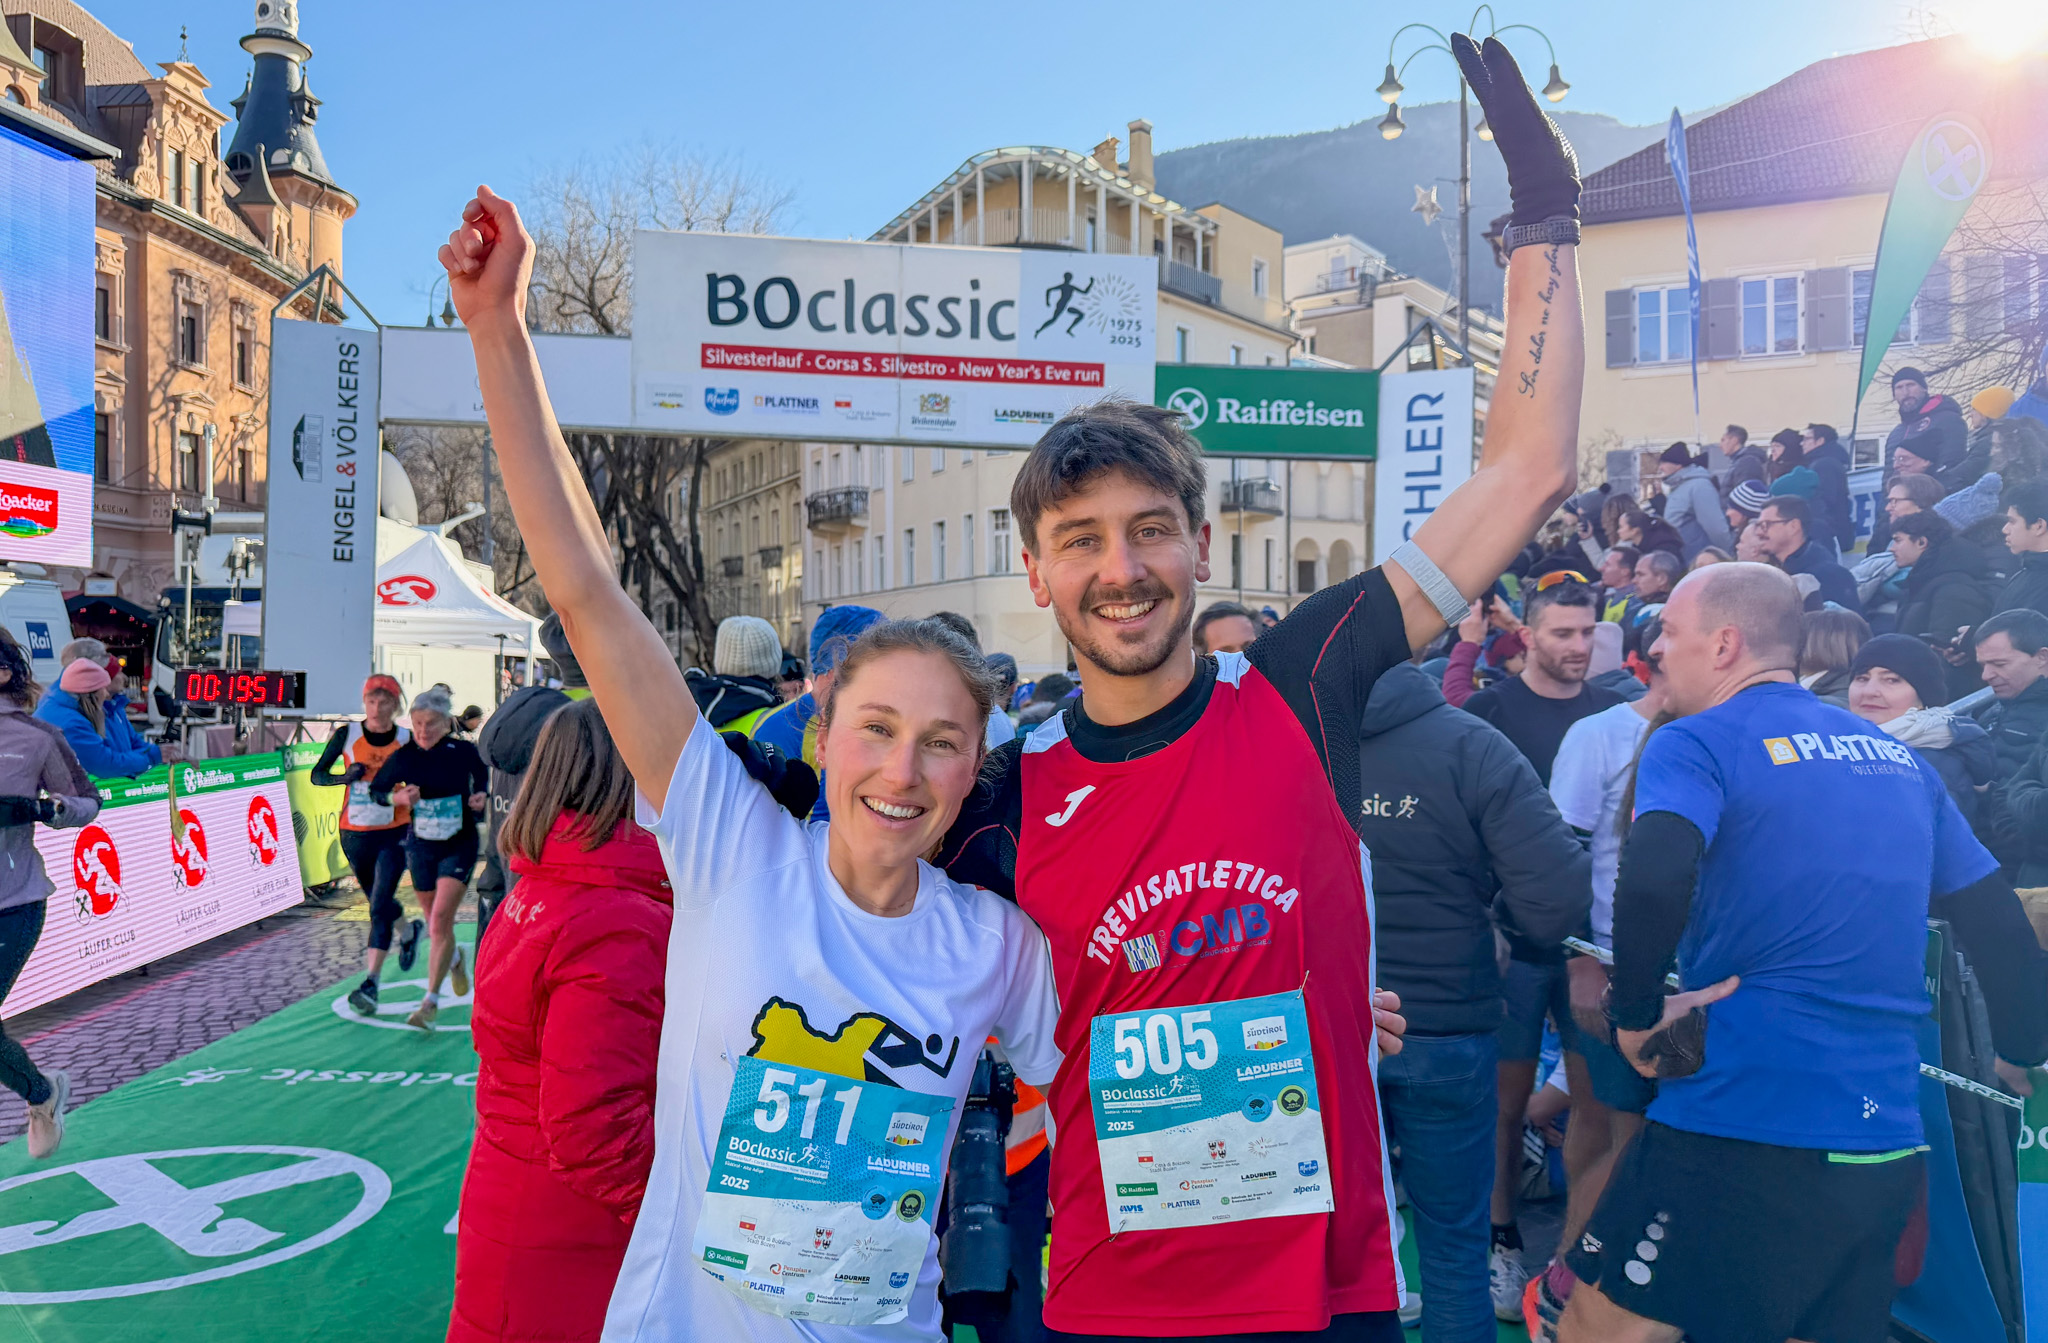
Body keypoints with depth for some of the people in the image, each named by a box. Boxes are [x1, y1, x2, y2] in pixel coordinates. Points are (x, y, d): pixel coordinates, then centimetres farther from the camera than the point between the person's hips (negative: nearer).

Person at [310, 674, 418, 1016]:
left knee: (379, 906, -14)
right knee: (379, 901, 20)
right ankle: (409, 930, 52)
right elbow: (317, 775, -1)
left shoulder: (408, 740, -4)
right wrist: (345, 776, -19)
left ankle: (370, 983, -15)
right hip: (354, 834, 3)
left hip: (393, 834, -3)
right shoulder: (347, 734, -3)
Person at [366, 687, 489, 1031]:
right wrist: (398, 798, -15)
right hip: (420, 847, 3)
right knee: (434, 921, 16)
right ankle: (455, 958, 50)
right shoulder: (403, 756, -7)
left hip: (459, 846, -3)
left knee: (440, 920, -15)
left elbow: (485, 780, 8)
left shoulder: (464, 752, -10)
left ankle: (430, 1002, -10)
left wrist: (482, 798, -13)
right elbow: (375, 790, 6)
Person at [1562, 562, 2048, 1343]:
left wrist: (1635, 1015, -11)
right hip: (1886, 1144, 7)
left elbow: (1653, 882, -25)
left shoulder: (1694, 743, -7)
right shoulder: (1897, 758, 14)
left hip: (1746, 1127, -7)